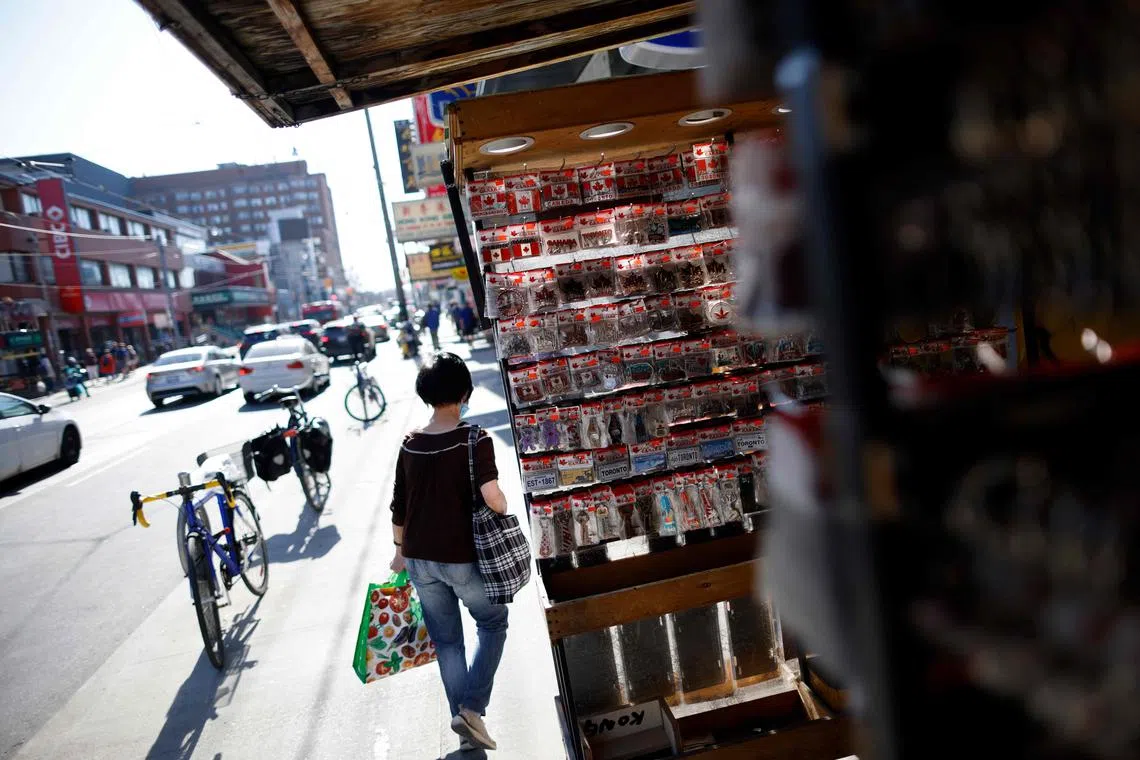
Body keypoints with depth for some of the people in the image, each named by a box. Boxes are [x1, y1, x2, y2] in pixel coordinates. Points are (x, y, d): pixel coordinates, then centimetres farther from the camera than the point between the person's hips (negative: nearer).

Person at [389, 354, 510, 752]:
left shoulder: (410, 444, -1)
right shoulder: (474, 440, -16)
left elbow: (399, 507, 6)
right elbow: (492, 496, -28)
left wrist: (400, 551, 20)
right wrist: (504, 509, -6)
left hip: (419, 559, 4)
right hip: (462, 558, -4)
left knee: (446, 640, 18)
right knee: (493, 623, 19)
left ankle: (461, 716, 23)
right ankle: (473, 707, 9)